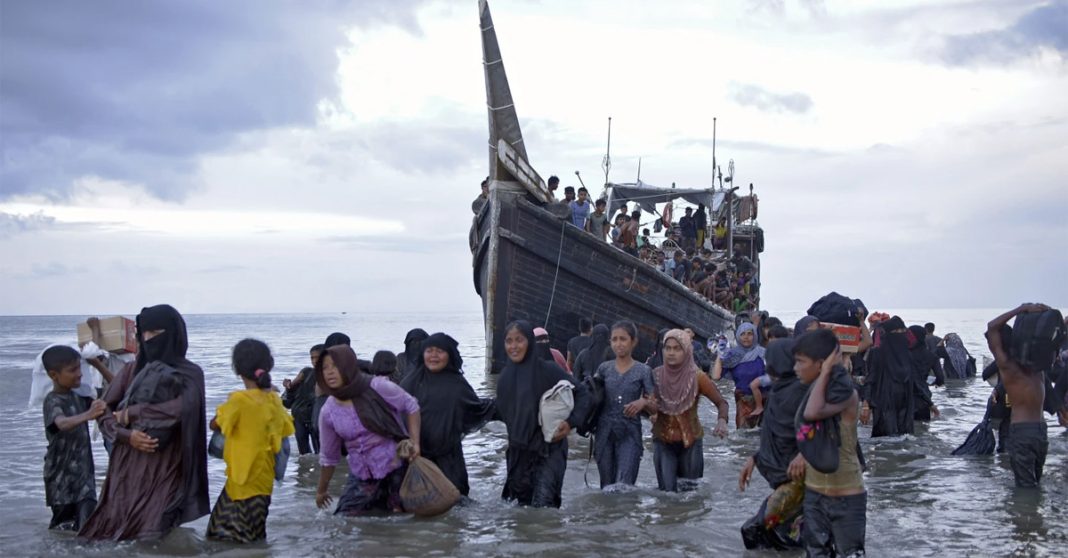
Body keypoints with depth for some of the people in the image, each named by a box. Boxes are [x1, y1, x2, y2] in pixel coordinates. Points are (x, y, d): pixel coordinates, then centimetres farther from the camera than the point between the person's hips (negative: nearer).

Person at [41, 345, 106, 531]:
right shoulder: (53, 401, -16)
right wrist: (88, 415, -56)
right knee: (61, 526, 6)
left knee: (88, 525, -8)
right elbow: (62, 423, -37)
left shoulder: (78, 396, 6)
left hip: (83, 471, 5)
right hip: (61, 475, -5)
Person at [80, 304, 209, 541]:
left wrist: (132, 413, -8)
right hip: (127, 467, 4)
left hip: (166, 470, -4)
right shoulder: (132, 370, 12)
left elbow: (182, 409, -18)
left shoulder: (190, 374, 1)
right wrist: (127, 435, -11)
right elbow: (103, 410, 7)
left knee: (151, 538, -12)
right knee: (111, 532, -1)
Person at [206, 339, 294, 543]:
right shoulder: (274, 399, 3)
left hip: (244, 478, -7)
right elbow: (285, 431, 10)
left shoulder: (239, 399, -17)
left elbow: (215, 424, -6)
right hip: (265, 476, 7)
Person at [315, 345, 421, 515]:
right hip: (361, 477, 3)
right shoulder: (328, 412, -2)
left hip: (397, 469, -3)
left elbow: (411, 406, 0)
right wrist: (321, 490, 20)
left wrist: (415, 442, -11)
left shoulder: (377, 387, -13)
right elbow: (328, 456, 11)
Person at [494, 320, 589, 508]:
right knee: (524, 504, 11)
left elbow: (580, 393, -4)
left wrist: (571, 422, -13)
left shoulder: (548, 371, -10)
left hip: (548, 449, -5)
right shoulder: (506, 376, 6)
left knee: (542, 505, -17)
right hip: (518, 452, 5)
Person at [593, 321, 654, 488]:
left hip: (630, 434, -3)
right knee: (607, 487, 8)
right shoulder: (604, 368, 8)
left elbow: (654, 405, 1)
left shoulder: (643, 371, 1)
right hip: (605, 432, 3)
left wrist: (643, 402, -19)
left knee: (623, 486, -15)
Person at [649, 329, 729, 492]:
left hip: (690, 441, -1)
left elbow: (721, 402, -7)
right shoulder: (656, 375, -6)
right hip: (663, 441, 1)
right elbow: (651, 409, 1)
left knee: (689, 490, 7)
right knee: (667, 492, -6)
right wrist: (648, 406, -24)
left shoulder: (697, 377, -12)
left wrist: (722, 421, -27)